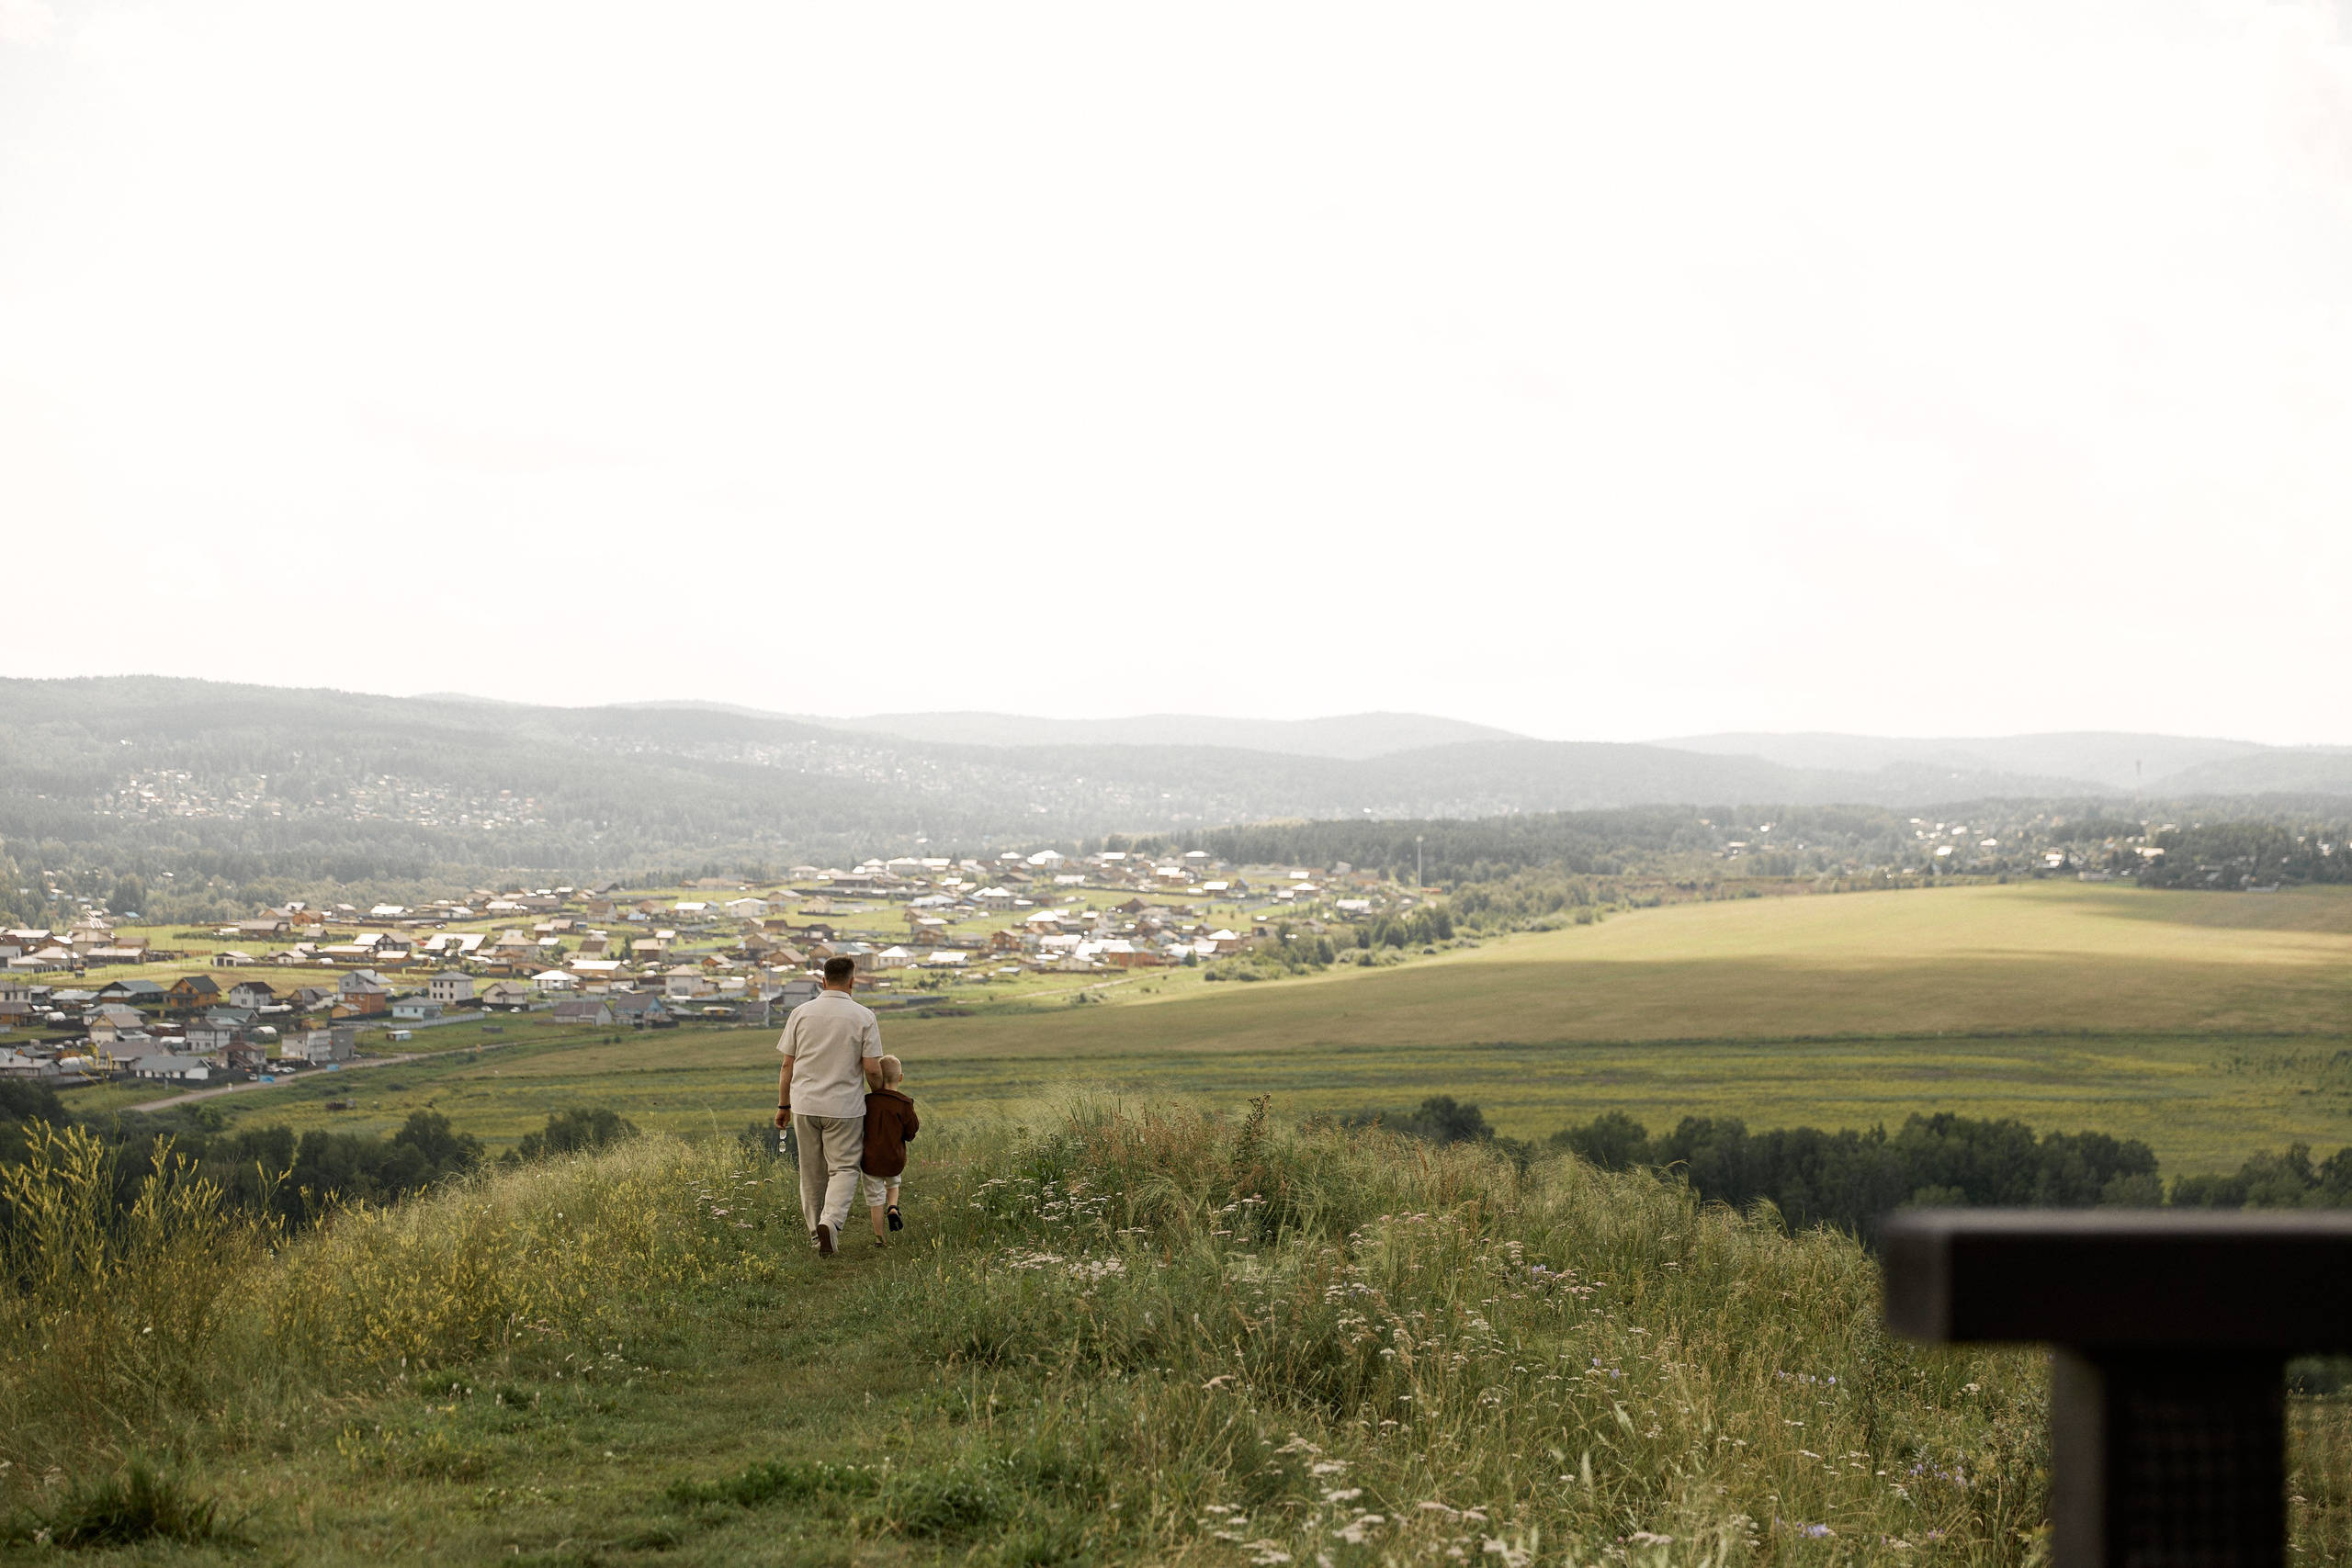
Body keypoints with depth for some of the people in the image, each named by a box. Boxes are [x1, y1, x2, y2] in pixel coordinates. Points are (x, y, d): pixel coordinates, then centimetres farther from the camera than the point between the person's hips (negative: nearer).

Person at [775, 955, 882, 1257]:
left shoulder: (801, 1013, 0)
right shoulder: (863, 1017, -6)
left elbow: (788, 1064, 2)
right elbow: (872, 1069, -7)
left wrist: (783, 1105, 11)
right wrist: (880, 1095, 13)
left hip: (805, 1105, 3)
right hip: (845, 1106, -3)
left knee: (812, 1172, 13)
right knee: (844, 1168, 3)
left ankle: (816, 1231, 21)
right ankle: (830, 1221, -19)